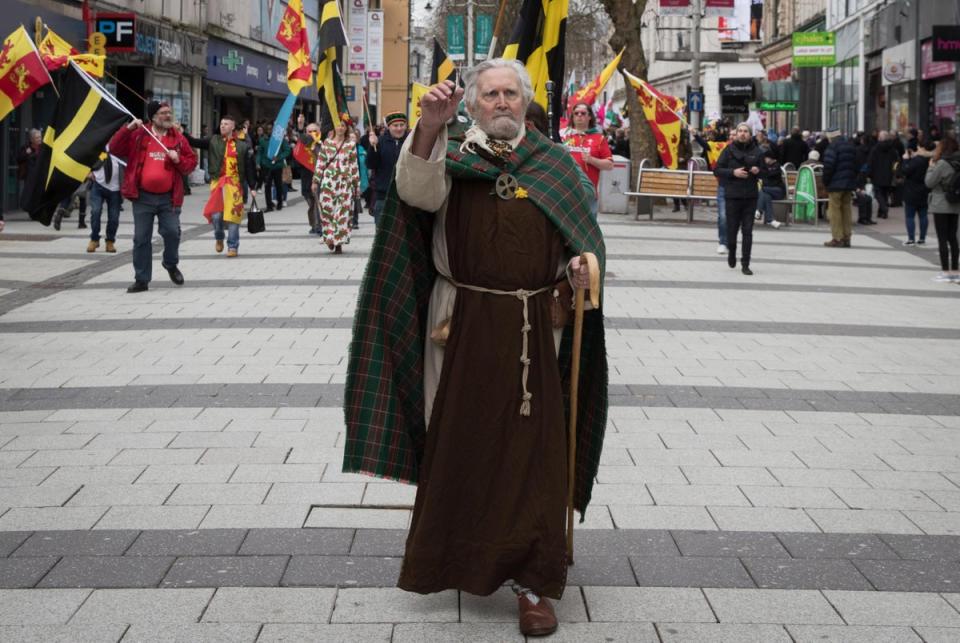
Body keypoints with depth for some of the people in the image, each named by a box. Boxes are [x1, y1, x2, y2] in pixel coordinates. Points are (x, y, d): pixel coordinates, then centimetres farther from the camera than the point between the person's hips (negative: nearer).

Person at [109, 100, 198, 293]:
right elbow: (115, 149, -3)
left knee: (172, 232, -9)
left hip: (168, 197, 1)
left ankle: (171, 264, 21)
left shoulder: (178, 139, 7)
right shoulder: (138, 135, 3)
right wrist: (127, 129, -13)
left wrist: (178, 160, -11)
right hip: (143, 197, 0)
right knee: (141, 238, 3)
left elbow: (191, 162, 9)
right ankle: (142, 279, 11)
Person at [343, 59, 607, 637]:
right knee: (461, 442, 9)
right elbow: (417, 191, -19)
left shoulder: (555, 164, 9)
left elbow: (582, 235, 14)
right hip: (465, 324, -1)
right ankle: (460, 556, 29)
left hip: (535, 328, 1)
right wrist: (429, 127, -35)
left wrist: (582, 266, -8)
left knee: (533, 449, 0)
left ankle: (535, 581, 4)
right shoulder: (452, 152, 2)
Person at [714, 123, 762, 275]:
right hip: (732, 195, -1)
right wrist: (733, 172, -15)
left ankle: (745, 264, 3)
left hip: (750, 196, 1)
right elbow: (717, 170, -1)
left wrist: (758, 171, -8)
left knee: (747, 231, -1)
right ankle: (731, 253, 34)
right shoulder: (729, 150, 0)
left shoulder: (756, 151, 6)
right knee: (732, 228, 5)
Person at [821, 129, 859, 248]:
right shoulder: (851, 146, 14)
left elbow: (828, 166, -18)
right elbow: (856, 165, 17)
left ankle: (837, 239, -7)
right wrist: (853, 180, 18)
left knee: (835, 211, -4)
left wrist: (826, 181, -7)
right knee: (847, 210, 11)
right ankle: (846, 238, 13)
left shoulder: (833, 146, -11)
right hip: (849, 184, 8)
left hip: (836, 184, -8)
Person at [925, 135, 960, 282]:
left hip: (941, 205, -7)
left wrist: (931, 166, 0)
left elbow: (929, 182, -13)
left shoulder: (942, 164, -16)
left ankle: (946, 271, -2)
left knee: (942, 238, -2)